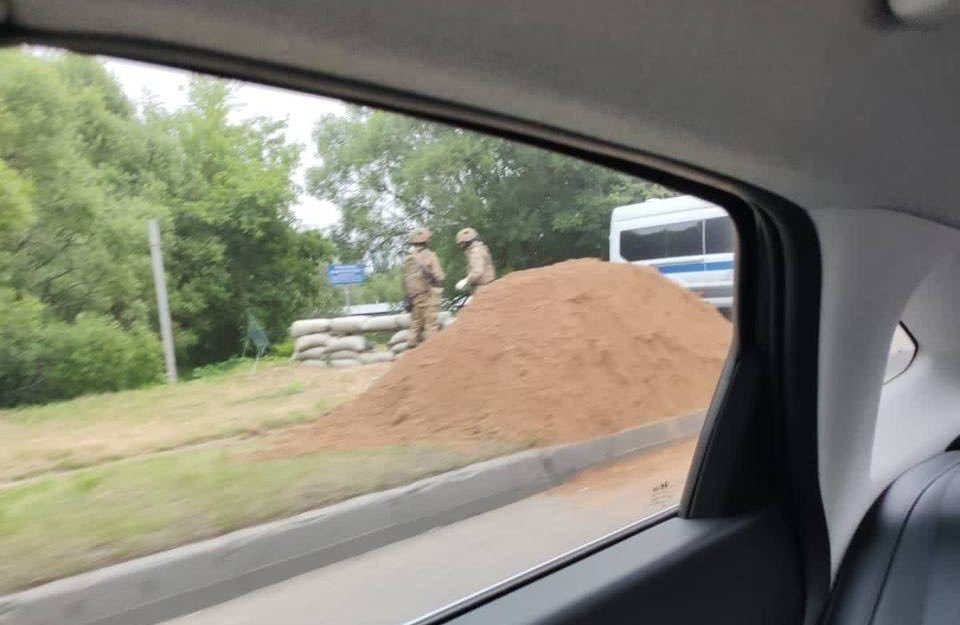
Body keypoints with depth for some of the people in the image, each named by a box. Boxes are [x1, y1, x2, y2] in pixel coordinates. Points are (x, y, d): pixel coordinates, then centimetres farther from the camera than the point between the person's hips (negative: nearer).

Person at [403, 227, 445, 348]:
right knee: (431, 323, -2)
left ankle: (412, 345, 16)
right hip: (429, 294, -6)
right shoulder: (429, 255, -11)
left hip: (414, 296, 6)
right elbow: (439, 276, -14)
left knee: (415, 324, 14)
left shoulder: (407, 258, 6)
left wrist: (408, 296, 14)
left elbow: (405, 279, 7)